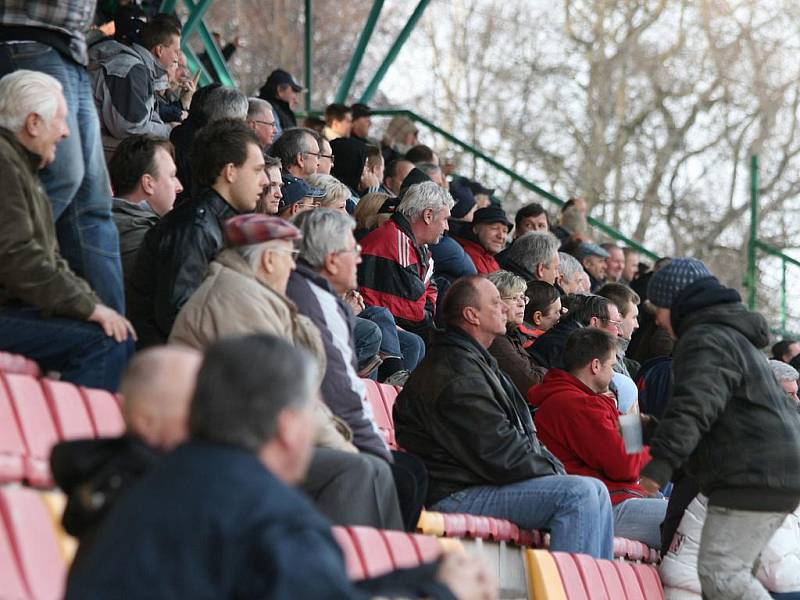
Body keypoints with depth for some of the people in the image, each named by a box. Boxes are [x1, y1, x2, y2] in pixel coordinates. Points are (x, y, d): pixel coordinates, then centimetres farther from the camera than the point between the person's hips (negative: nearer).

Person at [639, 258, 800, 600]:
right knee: (733, 572, 11)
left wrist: (662, 459, -35)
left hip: (753, 479, -11)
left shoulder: (705, 340, -7)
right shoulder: (736, 336, 27)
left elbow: (695, 404, -25)